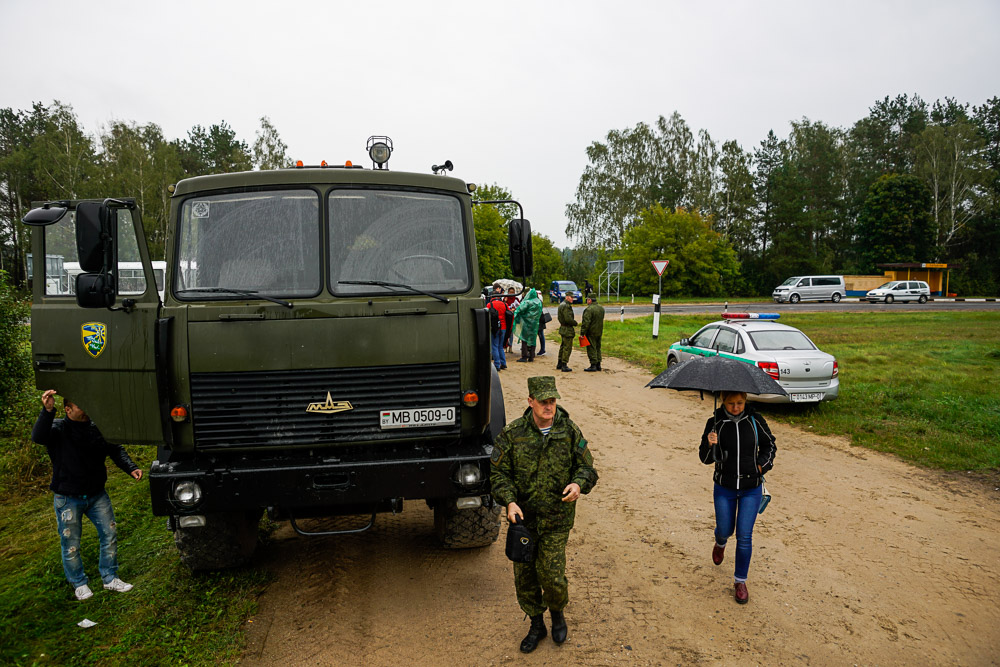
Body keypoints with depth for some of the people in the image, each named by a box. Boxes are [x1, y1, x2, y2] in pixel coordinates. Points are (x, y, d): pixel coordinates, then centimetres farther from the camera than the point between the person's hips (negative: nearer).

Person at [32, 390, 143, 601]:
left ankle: (110, 578, 21)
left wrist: (131, 468, -11)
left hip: (96, 494, 4)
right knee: (71, 544, 7)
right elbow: (38, 437, -32)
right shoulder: (58, 429, -11)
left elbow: (115, 450, 5)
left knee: (110, 534, 6)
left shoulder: (97, 428, 0)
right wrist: (47, 411, -47)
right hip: (68, 498, -4)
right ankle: (79, 583, 26)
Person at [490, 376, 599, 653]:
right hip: (523, 515, 1)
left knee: (551, 573, -4)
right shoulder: (512, 433, -6)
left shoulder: (569, 431, -4)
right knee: (524, 574, 10)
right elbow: (499, 472, 0)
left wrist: (578, 484, -15)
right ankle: (536, 624, 33)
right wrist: (509, 501, -14)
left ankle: (557, 613, 30)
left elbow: (586, 467, 6)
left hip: (556, 518, -1)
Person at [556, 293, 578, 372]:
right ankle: (564, 366, -3)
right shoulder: (566, 306, -20)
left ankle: (559, 364, 27)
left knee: (563, 346, 19)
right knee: (567, 348, -5)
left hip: (563, 329, 11)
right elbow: (568, 319, -25)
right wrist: (575, 323, -9)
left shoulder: (562, 304, 14)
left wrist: (573, 320, 10)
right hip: (568, 330, -11)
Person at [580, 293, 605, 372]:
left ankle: (593, 365, -3)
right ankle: (598, 365, 19)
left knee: (591, 349, -3)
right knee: (597, 348, 15)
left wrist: (582, 333, -17)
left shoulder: (589, 309, -20)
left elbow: (586, 323, -22)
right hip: (599, 332, 9)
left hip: (591, 332, -8)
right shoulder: (601, 308, 8)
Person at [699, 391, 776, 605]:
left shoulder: (755, 419, -8)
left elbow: (769, 445, 9)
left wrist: (762, 466, -2)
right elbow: (705, 458, -8)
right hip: (724, 488, 0)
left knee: (744, 537, 0)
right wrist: (710, 445, -28)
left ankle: (740, 581, 18)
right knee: (725, 530, 14)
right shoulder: (715, 422, -10)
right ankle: (720, 543, 52)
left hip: (751, 489, 0)